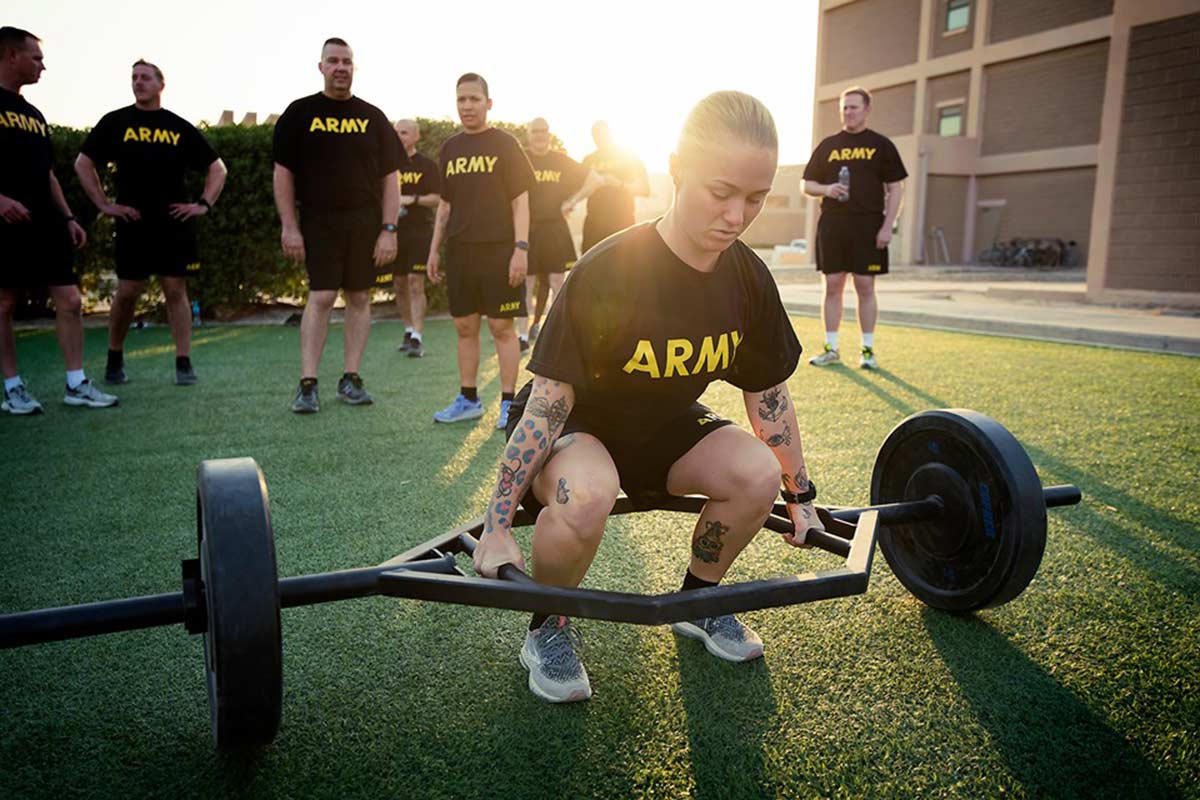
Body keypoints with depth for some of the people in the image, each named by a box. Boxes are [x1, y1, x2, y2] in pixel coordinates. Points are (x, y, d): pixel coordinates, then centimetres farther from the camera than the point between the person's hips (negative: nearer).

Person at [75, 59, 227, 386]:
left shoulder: (180, 127, 8)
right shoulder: (115, 122, 6)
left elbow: (217, 168, 13)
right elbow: (83, 164, 9)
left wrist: (204, 204, 2)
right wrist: (104, 204, 0)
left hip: (175, 224, 0)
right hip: (132, 223, 0)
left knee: (176, 290, -1)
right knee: (126, 292, 2)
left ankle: (184, 363, 1)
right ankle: (114, 360, 18)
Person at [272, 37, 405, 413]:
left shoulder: (372, 117, 10)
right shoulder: (301, 113, 6)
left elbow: (390, 176, 7)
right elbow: (283, 173, 3)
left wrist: (388, 229, -1)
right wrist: (289, 226, -5)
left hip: (365, 220, 2)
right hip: (318, 220, -2)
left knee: (359, 297, 3)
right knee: (321, 297, -9)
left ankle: (350, 378, 12)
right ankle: (307, 384, -4)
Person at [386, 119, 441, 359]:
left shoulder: (427, 165, 1)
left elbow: (437, 198, -4)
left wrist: (413, 199, -17)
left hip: (419, 232, -4)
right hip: (393, 232, 4)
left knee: (416, 283, -11)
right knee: (399, 285, 9)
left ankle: (417, 338, -12)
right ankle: (408, 331, 24)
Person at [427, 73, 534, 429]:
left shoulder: (505, 144, -1)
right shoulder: (450, 148, 13)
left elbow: (520, 200, -5)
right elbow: (445, 204, 18)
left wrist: (521, 247, -13)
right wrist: (434, 249, 13)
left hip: (497, 250, -5)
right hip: (459, 252, 5)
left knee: (501, 326, -2)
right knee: (464, 326, 8)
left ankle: (508, 403, 5)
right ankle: (468, 400, 19)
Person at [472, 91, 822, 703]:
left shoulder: (747, 279, -12)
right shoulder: (608, 273, -29)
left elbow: (768, 394, 1)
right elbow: (548, 401, -26)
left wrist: (800, 496, 8)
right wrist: (497, 528, -24)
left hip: (664, 426, 5)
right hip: (574, 425, -5)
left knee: (758, 473, -21)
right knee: (587, 494, -38)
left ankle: (697, 600, 8)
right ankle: (548, 629, -7)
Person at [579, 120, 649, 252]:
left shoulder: (629, 157, 4)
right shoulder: (589, 160, 11)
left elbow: (645, 189, -1)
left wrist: (620, 184, -16)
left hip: (622, 222, -3)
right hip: (594, 222, 3)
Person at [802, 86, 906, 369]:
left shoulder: (881, 145, 5)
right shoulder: (828, 145, 12)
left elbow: (895, 189, 3)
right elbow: (807, 185, 14)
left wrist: (887, 226, -8)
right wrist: (826, 189, -8)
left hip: (868, 227, -2)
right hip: (831, 226, 2)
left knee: (865, 287, 0)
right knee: (832, 286, 3)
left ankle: (867, 350, 9)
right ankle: (831, 349, 11)